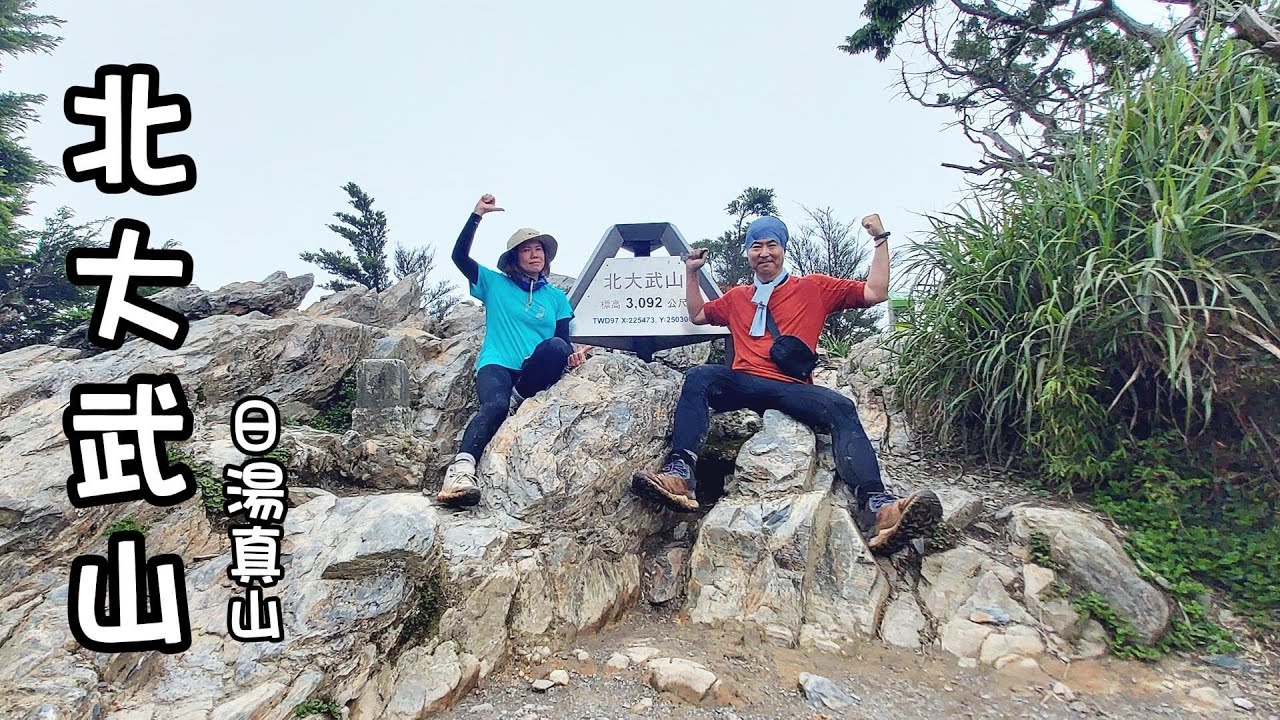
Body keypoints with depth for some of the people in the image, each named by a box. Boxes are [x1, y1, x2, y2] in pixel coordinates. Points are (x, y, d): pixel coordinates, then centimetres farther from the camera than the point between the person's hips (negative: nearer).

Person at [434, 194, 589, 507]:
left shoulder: (557, 297, 19)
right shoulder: (495, 284, 14)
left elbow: (564, 340, 12)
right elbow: (459, 255, 5)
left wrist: (572, 356, -11)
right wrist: (477, 214, -2)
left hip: (533, 374, 2)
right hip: (497, 365, -2)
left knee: (557, 347, -33)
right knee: (495, 404, -37)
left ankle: (515, 401, -20)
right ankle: (460, 470, -52)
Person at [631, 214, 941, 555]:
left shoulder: (813, 288, 20)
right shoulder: (737, 297, 30)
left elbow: (875, 292, 16)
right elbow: (697, 314, 42)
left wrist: (881, 241, 13)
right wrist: (691, 272, 35)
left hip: (791, 388, -2)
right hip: (742, 383, 2)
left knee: (841, 408, -33)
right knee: (698, 377, -30)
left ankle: (875, 506, -52)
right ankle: (679, 473, -48)